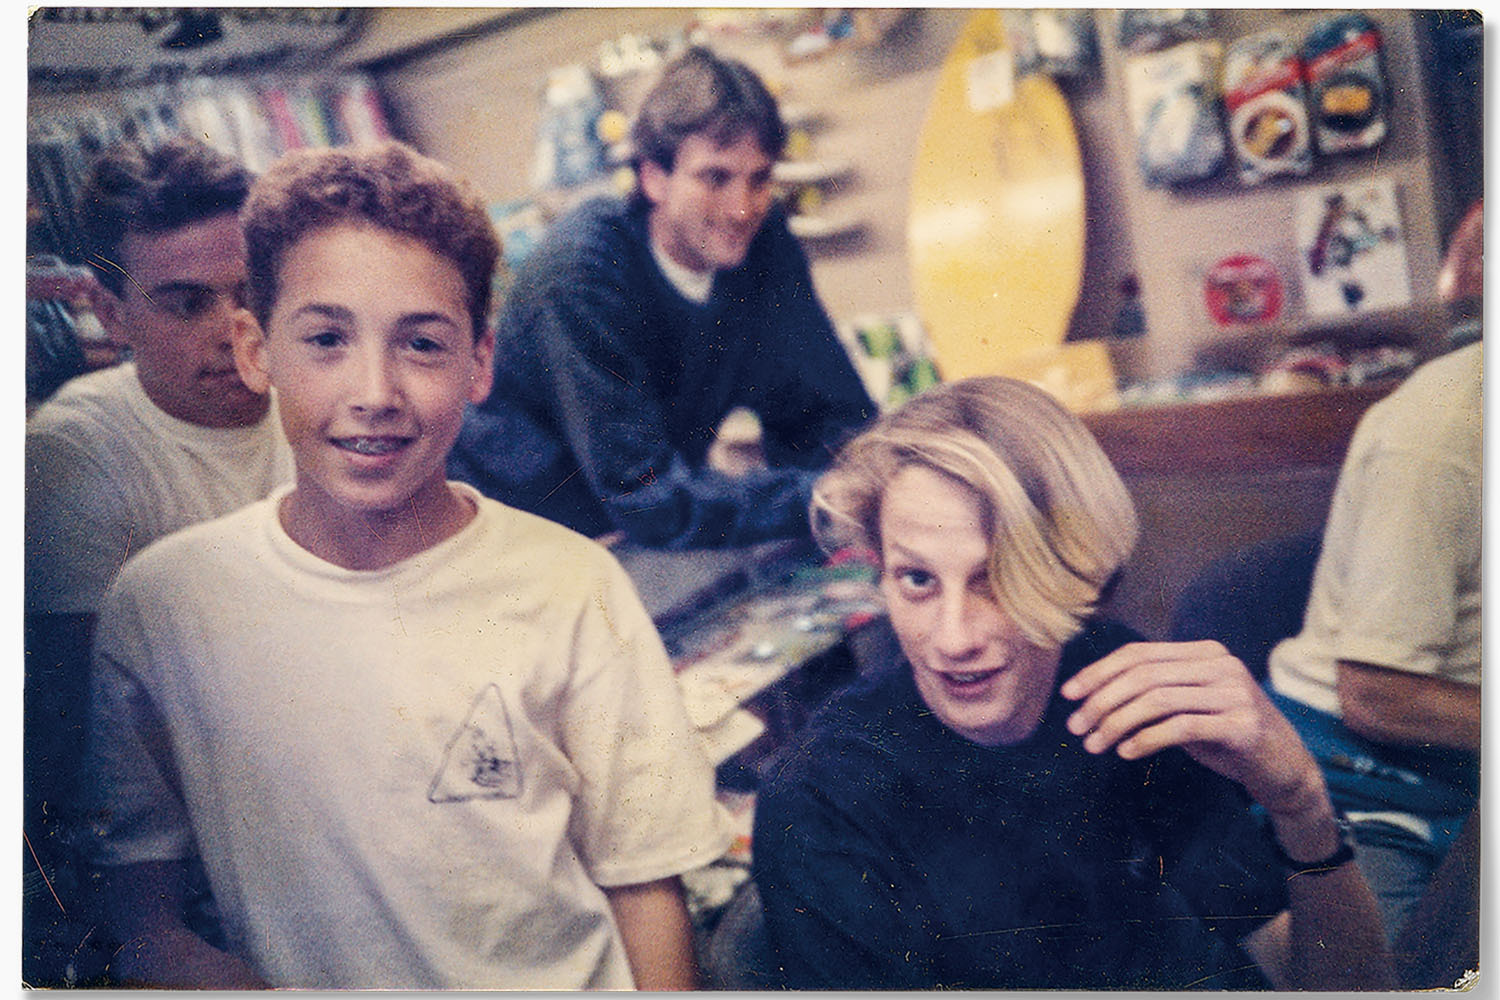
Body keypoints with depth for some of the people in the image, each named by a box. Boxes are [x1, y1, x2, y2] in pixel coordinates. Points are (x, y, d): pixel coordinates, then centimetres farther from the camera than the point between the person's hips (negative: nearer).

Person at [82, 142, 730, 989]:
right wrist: (176, 956, -16)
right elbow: (134, 907, 2)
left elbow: (644, 882, -2)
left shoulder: (574, 590, -7)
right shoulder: (157, 603, -3)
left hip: (566, 984, -2)